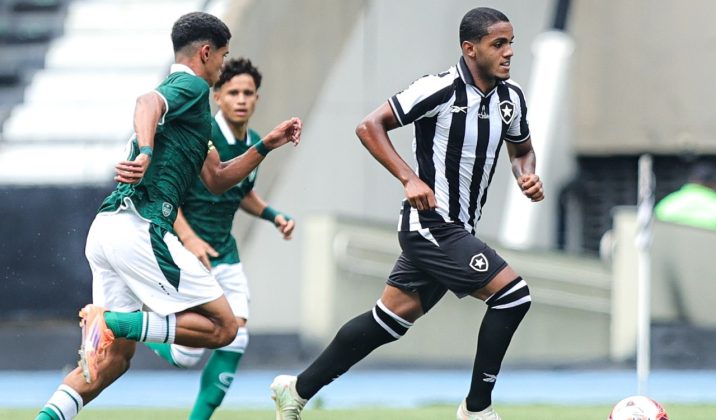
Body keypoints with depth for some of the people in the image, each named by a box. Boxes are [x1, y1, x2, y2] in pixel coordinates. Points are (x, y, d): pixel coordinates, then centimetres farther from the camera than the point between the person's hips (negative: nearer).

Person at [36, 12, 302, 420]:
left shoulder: (180, 92, 29)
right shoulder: (192, 87, 0)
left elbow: (217, 180, 33)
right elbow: (149, 101, -25)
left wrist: (267, 145, 27)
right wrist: (145, 152, -41)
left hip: (106, 230, 9)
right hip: (140, 228, -9)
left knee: (112, 360, 9)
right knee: (222, 327, -4)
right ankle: (112, 320, -16)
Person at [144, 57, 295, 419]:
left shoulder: (254, 144, 7)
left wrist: (272, 214, 7)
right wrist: (188, 238, -25)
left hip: (225, 253, 7)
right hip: (185, 251, -7)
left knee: (236, 337, -7)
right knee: (186, 355, -11)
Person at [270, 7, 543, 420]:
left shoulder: (511, 97, 5)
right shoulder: (441, 89, -17)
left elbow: (521, 149, 23)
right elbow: (370, 127, -14)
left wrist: (528, 175, 0)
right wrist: (410, 179, -23)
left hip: (456, 231, 8)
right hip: (431, 226, -8)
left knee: (390, 318, 13)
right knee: (512, 294, -14)